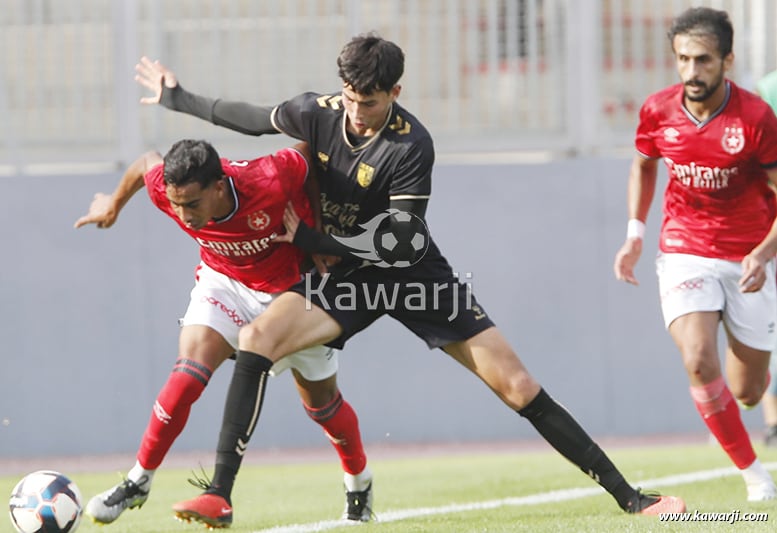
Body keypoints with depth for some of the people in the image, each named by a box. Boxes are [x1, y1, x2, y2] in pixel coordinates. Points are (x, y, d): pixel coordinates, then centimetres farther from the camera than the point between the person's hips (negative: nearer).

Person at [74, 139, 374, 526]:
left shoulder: (269, 183, -39)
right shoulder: (168, 190, -29)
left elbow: (313, 153, -19)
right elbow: (147, 161, -5)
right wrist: (114, 205, 14)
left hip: (293, 288, -1)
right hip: (225, 283, 1)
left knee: (322, 403, 13)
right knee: (188, 374, -23)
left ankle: (360, 482, 41)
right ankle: (139, 481, -8)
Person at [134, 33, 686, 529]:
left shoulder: (411, 147, -24)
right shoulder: (316, 113, -11)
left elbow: (397, 243, -22)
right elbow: (252, 118, 9)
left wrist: (309, 238, -18)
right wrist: (177, 99, 21)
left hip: (412, 277, -3)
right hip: (345, 279, 3)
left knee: (518, 387, -8)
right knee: (256, 338, -24)